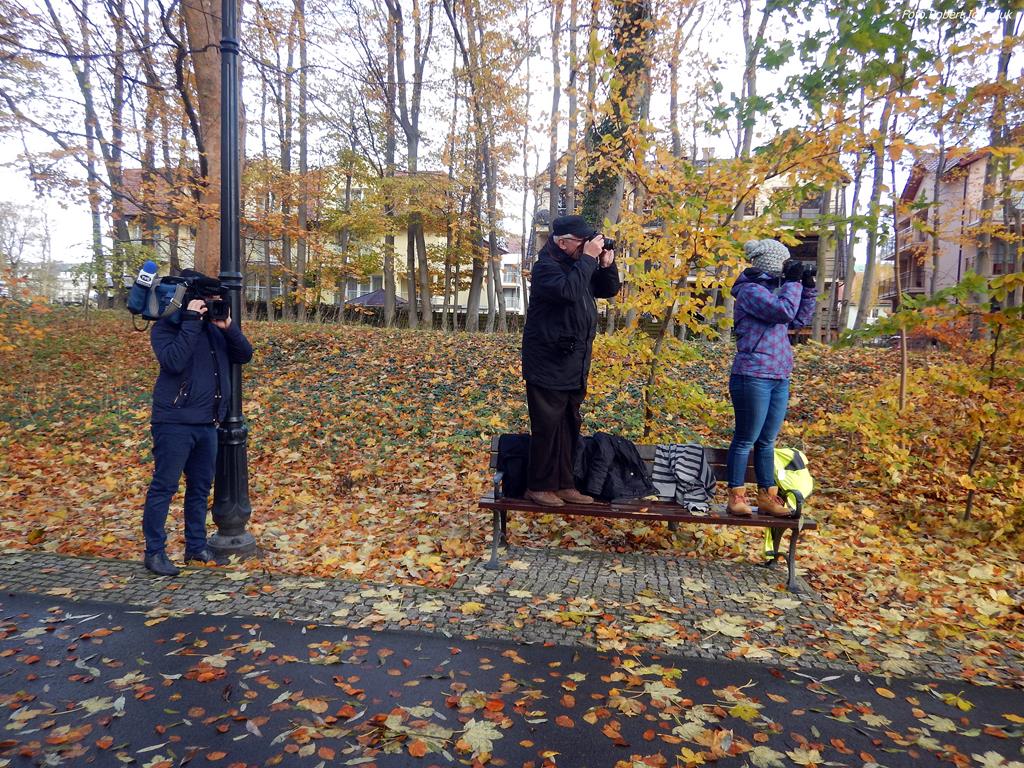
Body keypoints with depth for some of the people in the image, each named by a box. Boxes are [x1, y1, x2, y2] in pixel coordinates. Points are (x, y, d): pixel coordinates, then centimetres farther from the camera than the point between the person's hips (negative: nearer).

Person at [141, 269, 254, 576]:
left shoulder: (213, 327, 11)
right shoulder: (165, 327, -6)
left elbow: (245, 355, 6)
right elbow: (174, 361, -24)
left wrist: (229, 327, -8)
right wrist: (191, 323, -21)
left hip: (207, 424, 7)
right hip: (175, 422, -6)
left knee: (200, 488, 13)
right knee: (164, 487, 1)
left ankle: (196, 546, 24)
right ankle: (154, 551, 12)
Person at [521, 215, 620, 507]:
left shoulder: (579, 263, 12)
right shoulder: (546, 266, -13)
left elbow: (609, 289, 17)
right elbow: (569, 290, -32)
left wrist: (607, 265, -1)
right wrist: (588, 258, -24)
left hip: (574, 369, 9)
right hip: (547, 368, -9)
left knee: (569, 428, 13)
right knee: (547, 428, -2)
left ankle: (563, 484, 22)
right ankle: (538, 486, 11)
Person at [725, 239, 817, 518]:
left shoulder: (772, 289, 16)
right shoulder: (751, 290, -10)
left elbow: (799, 320, 22)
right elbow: (783, 311, -22)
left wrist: (807, 288, 13)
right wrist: (793, 282, -9)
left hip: (779, 378, 9)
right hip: (753, 377, -9)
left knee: (767, 441, 12)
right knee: (746, 440, -2)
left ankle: (767, 496, 19)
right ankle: (736, 496, 7)